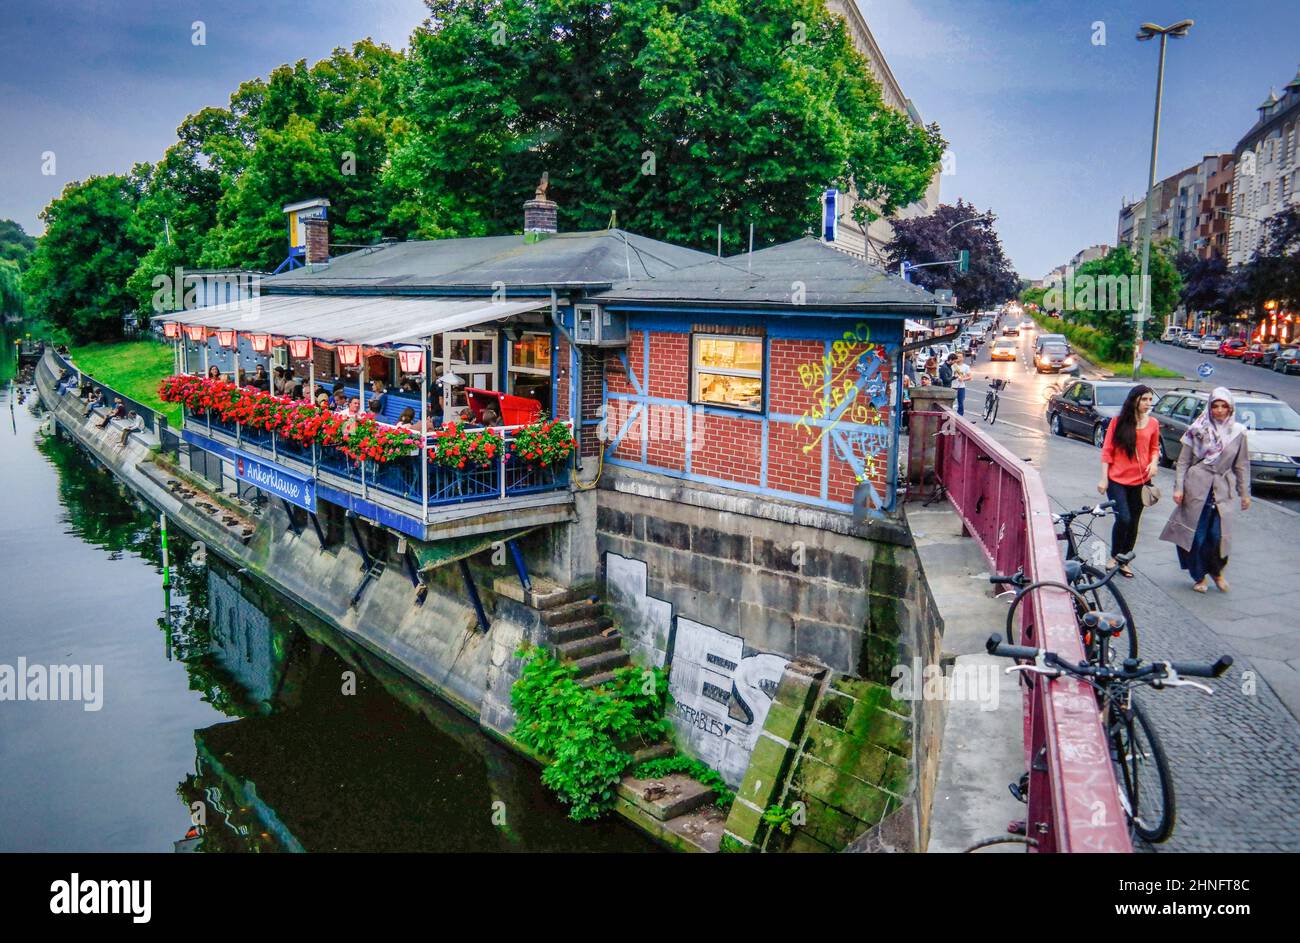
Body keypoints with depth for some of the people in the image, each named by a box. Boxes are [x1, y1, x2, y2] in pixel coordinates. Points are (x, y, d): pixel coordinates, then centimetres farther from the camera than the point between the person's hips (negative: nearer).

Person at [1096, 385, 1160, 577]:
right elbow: (1107, 451, -2)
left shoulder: (1153, 423, 4)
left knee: (1133, 522, 8)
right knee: (1123, 519, -13)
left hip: (1140, 481, 3)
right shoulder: (1118, 422, -4)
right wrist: (1104, 478, -6)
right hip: (1117, 480, -3)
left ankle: (1124, 561, 24)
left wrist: (1154, 462, -4)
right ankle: (1114, 557, 9)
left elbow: (1154, 448, 17)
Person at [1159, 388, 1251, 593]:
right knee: (1195, 535, 2)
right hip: (1196, 488, -1)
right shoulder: (1198, 430, -1)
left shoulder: (1237, 432, 5)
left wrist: (1245, 493, 9)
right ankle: (1199, 576, 19)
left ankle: (1216, 571, 22)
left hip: (1222, 490, 1)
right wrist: (1178, 488, -5)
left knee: (1218, 535, -5)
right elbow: (1183, 461, 0)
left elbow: (1242, 465, 10)